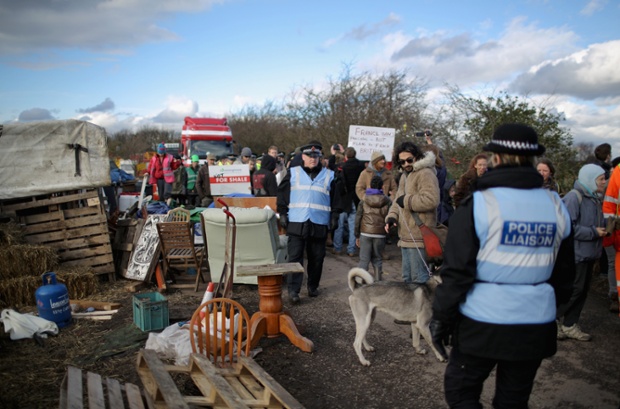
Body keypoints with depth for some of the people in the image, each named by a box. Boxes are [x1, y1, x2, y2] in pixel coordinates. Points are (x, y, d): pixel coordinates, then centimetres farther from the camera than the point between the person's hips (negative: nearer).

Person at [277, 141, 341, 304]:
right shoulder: (293, 173, 6)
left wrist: (334, 218, 8)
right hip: (296, 223, -1)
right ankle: (293, 290, -2)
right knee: (295, 257, -4)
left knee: (317, 257, 10)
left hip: (319, 224, 2)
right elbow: (282, 193, 8)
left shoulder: (328, 175, 8)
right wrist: (282, 213, 1)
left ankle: (313, 286, 26)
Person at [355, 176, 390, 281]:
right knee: (378, 260, 12)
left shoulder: (364, 200, 2)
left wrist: (357, 235, 10)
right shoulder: (387, 201, 0)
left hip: (365, 233, 0)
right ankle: (378, 281, 15)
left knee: (364, 260, 5)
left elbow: (358, 218, 4)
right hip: (380, 234, 0)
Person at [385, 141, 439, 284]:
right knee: (407, 277, 19)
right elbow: (399, 200, 23)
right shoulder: (405, 175, 19)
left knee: (419, 278, -6)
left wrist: (406, 200, -15)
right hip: (407, 235, 10)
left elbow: (431, 200, -26)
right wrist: (392, 216, 5)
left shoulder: (425, 174, -12)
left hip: (418, 236, -10)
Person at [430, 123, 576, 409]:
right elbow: (564, 273, 12)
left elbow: (457, 271, -14)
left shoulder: (478, 205, -13)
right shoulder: (556, 206, 3)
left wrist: (441, 317, -3)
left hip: (483, 323, -5)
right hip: (537, 325, 5)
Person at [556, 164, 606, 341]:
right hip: (575, 253, -9)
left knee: (583, 290, 12)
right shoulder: (574, 197, -17)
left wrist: (604, 229, 4)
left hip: (588, 254, 9)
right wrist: (593, 232, -18)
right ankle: (553, 319, 12)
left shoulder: (594, 199, 12)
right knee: (575, 289, -6)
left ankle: (570, 325, 22)